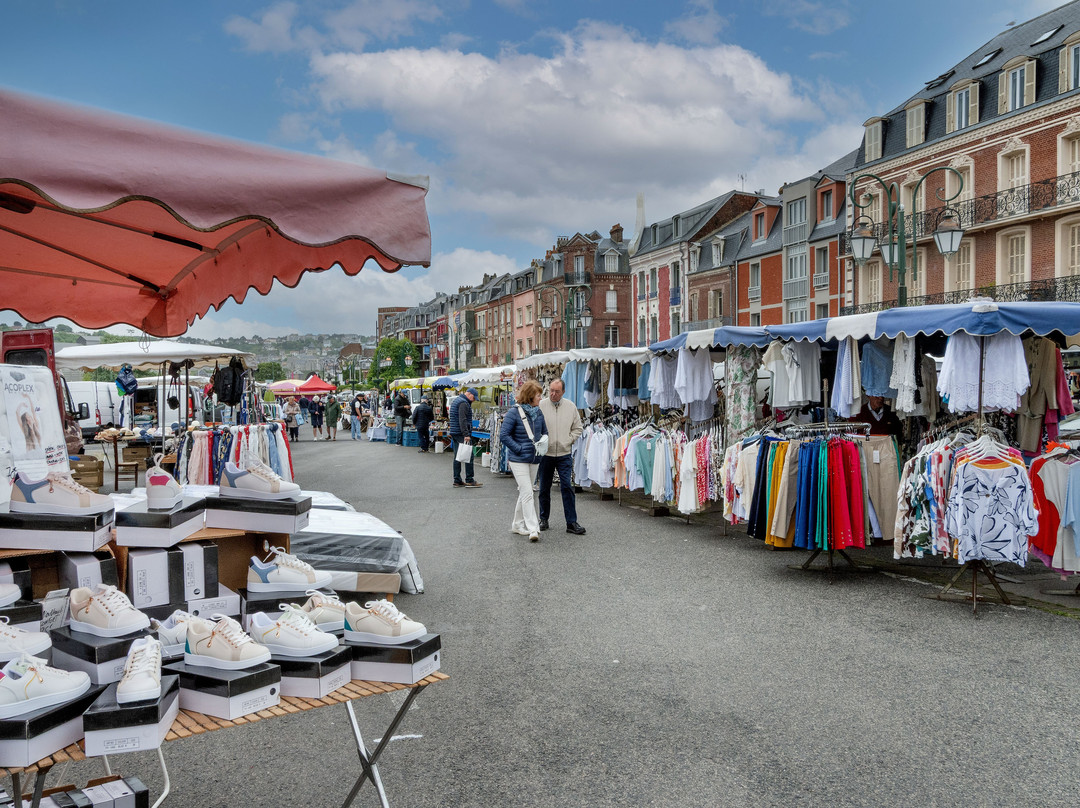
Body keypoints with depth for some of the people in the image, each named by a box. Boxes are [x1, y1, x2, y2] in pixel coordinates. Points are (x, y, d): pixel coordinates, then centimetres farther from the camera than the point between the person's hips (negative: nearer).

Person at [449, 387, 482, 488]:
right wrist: (466, 434, -24)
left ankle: (457, 481, 11)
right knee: (469, 456, -6)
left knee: (457, 457, 9)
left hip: (454, 433, 10)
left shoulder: (456, 400, 21)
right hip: (461, 434, -10)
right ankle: (469, 480, -5)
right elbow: (462, 420, -22)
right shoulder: (463, 403, -12)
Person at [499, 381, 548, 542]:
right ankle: (533, 529, -14)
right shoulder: (514, 412, -13)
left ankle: (517, 524, 29)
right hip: (519, 460, -7)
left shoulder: (538, 413, 6)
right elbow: (504, 435, -14)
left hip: (534, 459, 7)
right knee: (527, 493, -13)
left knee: (525, 492, 15)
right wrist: (519, 449, -16)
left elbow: (545, 432, 20)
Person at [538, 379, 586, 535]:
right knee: (544, 488, 9)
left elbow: (577, 428, 11)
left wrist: (569, 441, 0)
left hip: (564, 454, 1)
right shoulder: (540, 406, -4)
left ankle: (571, 522, -2)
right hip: (545, 453, 0)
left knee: (567, 487, -6)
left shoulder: (570, 406, 3)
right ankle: (543, 519, 24)